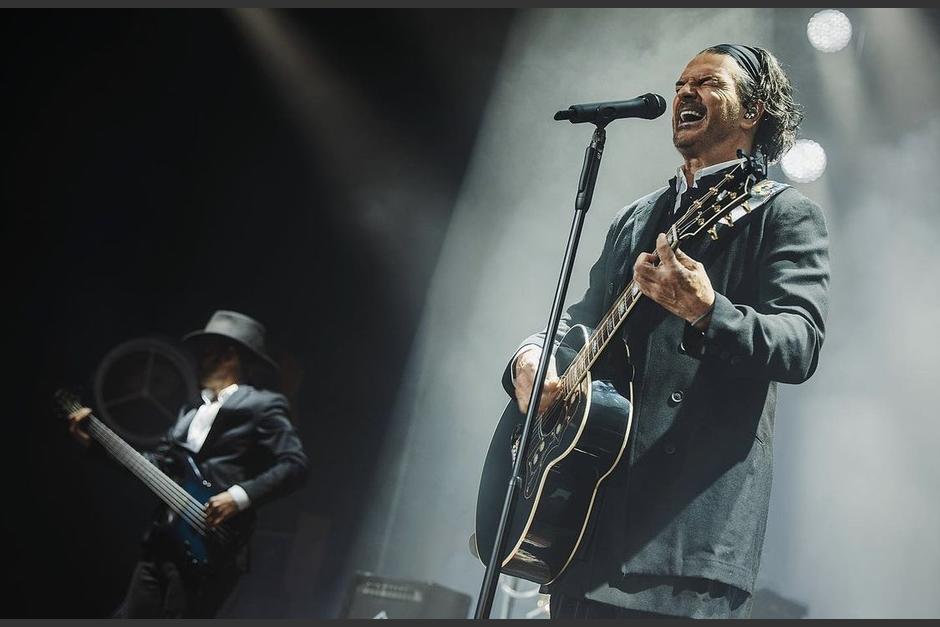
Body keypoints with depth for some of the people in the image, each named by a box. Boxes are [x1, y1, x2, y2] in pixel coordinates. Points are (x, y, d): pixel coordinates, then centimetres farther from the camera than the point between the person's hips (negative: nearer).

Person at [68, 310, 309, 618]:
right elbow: (156, 464, 21)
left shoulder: (262, 405, -5)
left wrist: (239, 496, -23)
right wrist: (94, 441, 15)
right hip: (163, 541, 8)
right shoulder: (191, 411, 20)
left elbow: (294, 465, -14)